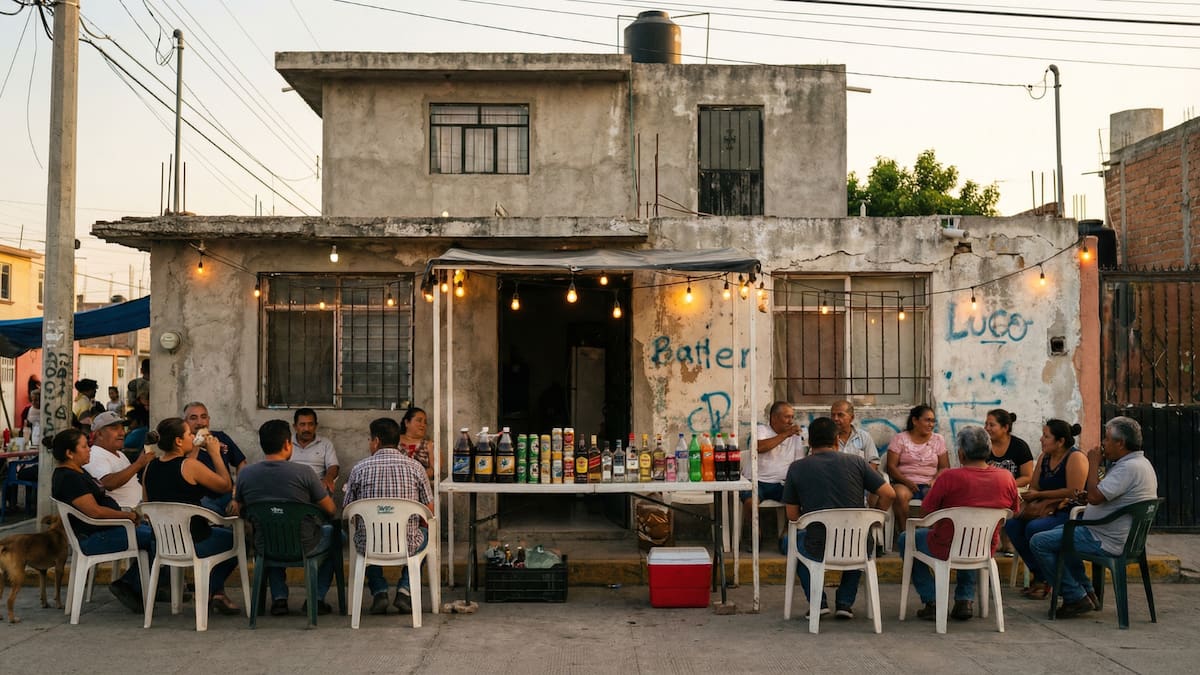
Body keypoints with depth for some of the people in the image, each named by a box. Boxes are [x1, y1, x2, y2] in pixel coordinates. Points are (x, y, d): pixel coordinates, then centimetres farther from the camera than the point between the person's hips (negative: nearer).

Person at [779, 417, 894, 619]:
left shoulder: (797, 468, 0)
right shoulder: (856, 461, 3)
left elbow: (792, 515, 4)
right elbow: (889, 494, 1)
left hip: (818, 550, -2)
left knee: (788, 542, 31)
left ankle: (818, 601, 17)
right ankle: (845, 602, 25)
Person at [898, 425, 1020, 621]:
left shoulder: (949, 477, -22)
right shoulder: (1006, 478, -8)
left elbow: (926, 509, -12)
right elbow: (1013, 512, 8)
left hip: (946, 549, -5)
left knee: (907, 539, 22)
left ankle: (931, 602, 13)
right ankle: (965, 599, 26)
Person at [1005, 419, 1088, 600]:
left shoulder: (1075, 458, -12)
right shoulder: (1044, 457, 12)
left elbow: (1074, 492, -21)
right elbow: (1034, 487, 12)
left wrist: (1039, 495, -16)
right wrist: (1030, 499, -13)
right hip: (1050, 511, 8)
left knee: (1034, 528, -30)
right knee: (1012, 524, -14)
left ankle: (1044, 580, -11)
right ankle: (1038, 575, -5)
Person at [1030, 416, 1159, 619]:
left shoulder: (1130, 468, -24)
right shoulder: (1137, 463, 12)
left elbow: (1094, 497, -28)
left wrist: (1094, 464, -18)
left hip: (1106, 541, -11)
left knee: (1039, 542, -11)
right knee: (1060, 533, 31)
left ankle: (1076, 598, -6)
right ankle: (1087, 591, 23)